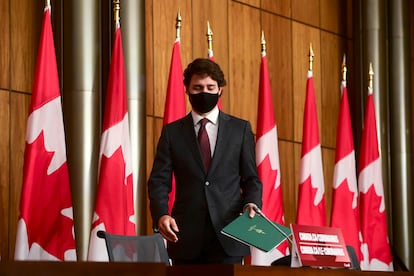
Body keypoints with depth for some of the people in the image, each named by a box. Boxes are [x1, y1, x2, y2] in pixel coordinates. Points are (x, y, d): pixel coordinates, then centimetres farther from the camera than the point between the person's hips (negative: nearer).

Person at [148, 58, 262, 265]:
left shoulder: (240, 129, 11)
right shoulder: (172, 132, 11)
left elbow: (251, 178, 13)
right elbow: (159, 181, 5)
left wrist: (251, 204, -9)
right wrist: (161, 215, -14)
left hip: (227, 234, -1)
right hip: (186, 237, 1)